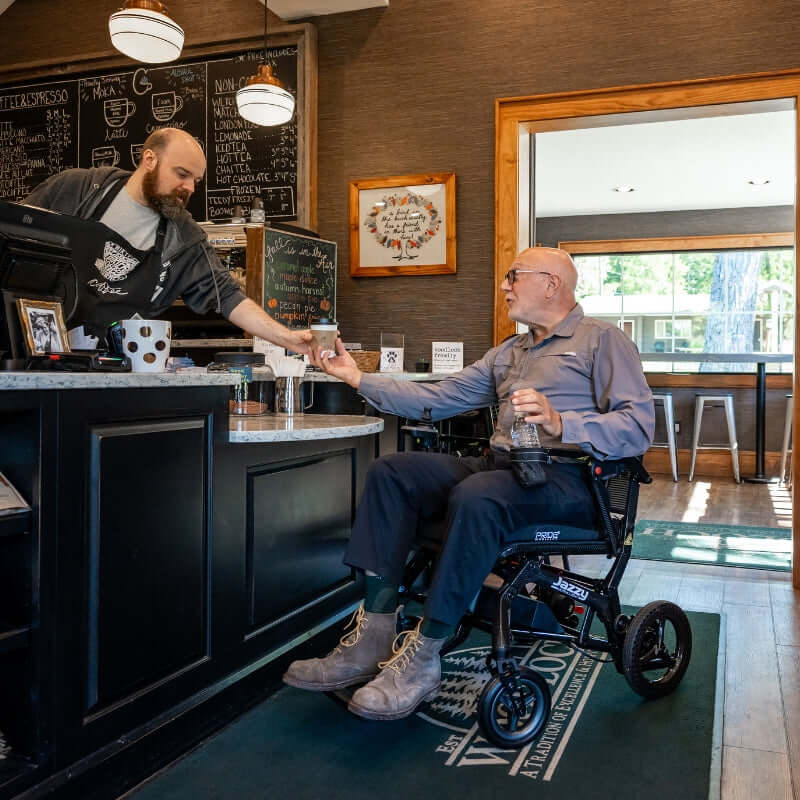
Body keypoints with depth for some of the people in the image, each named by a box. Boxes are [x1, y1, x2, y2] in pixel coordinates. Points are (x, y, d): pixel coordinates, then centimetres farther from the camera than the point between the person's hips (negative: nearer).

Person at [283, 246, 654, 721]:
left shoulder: (603, 340, 4)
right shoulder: (507, 354, 27)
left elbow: (638, 426, -9)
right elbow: (438, 399, 20)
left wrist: (561, 423, -25)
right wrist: (360, 378, 14)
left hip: (568, 477, -7)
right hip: (500, 464, 8)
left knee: (475, 495, -37)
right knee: (390, 472, -10)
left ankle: (423, 656, -25)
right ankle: (372, 639, -16)